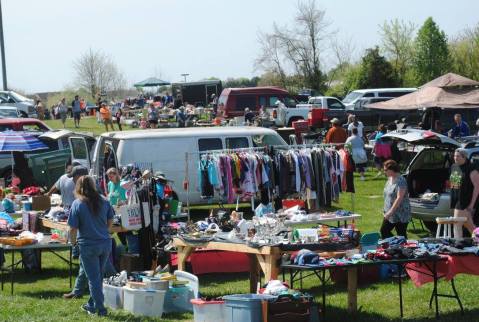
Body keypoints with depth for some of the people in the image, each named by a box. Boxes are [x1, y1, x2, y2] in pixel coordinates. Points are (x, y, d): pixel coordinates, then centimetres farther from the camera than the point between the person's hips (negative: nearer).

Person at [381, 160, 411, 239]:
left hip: (400, 215, -10)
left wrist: (391, 212, -27)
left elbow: (399, 198, -26)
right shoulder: (390, 179, 8)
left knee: (401, 235, -1)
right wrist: (386, 211, 16)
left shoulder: (400, 181, -21)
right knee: (384, 231, 11)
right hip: (390, 213, 10)